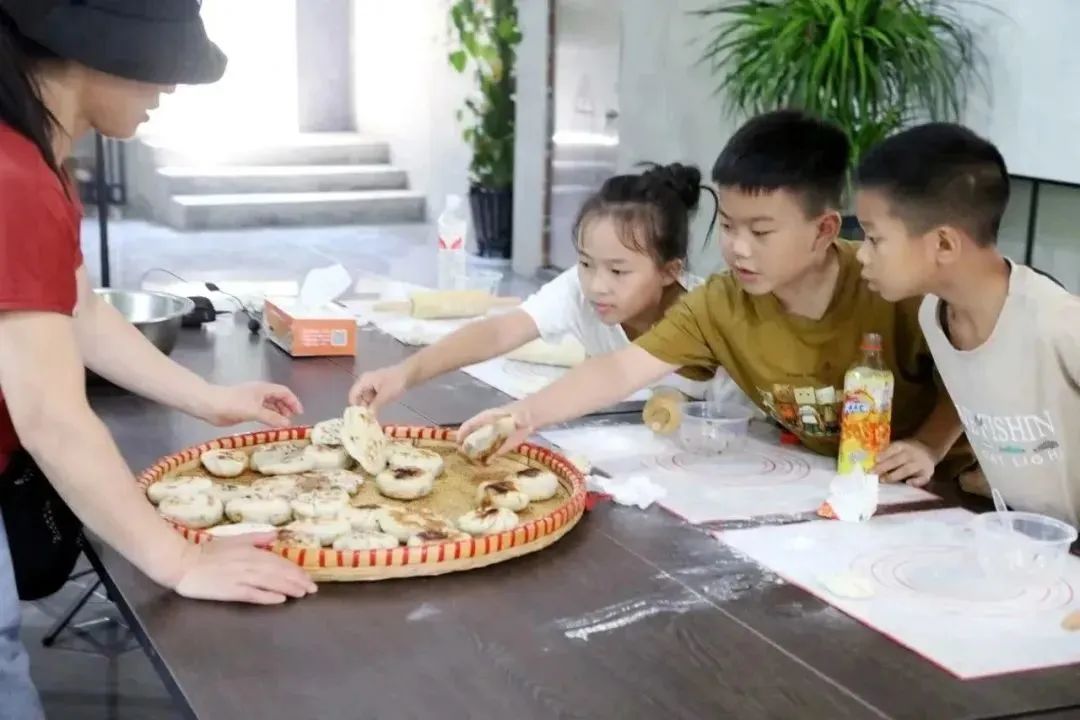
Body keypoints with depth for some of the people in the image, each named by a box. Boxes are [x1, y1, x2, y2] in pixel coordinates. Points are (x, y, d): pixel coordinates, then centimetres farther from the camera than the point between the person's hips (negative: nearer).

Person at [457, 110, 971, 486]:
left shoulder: (892, 291, -24)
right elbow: (622, 369, -21)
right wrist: (530, 412, -35)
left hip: (926, 489, -2)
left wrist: (928, 447, -24)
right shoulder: (721, 305, -14)